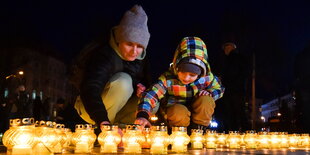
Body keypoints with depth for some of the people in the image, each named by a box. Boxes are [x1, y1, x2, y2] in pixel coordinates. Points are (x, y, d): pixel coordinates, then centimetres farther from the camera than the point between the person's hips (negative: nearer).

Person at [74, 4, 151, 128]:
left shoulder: (141, 60, -3)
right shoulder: (105, 54, -26)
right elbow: (89, 89, -40)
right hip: (91, 111, -6)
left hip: (115, 111, 7)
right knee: (123, 81, -31)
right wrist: (103, 120, -55)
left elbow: (144, 82, 11)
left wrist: (143, 88, -16)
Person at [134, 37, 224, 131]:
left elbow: (218, 89, 7)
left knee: (206, 100, -28)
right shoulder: (167, 79, -23)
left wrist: (210, 93, -18)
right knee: (179, 113, -38)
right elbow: (151, 95, -34)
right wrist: (142, 115, -52)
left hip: (199, 112, 3)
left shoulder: (207, 77, -14)